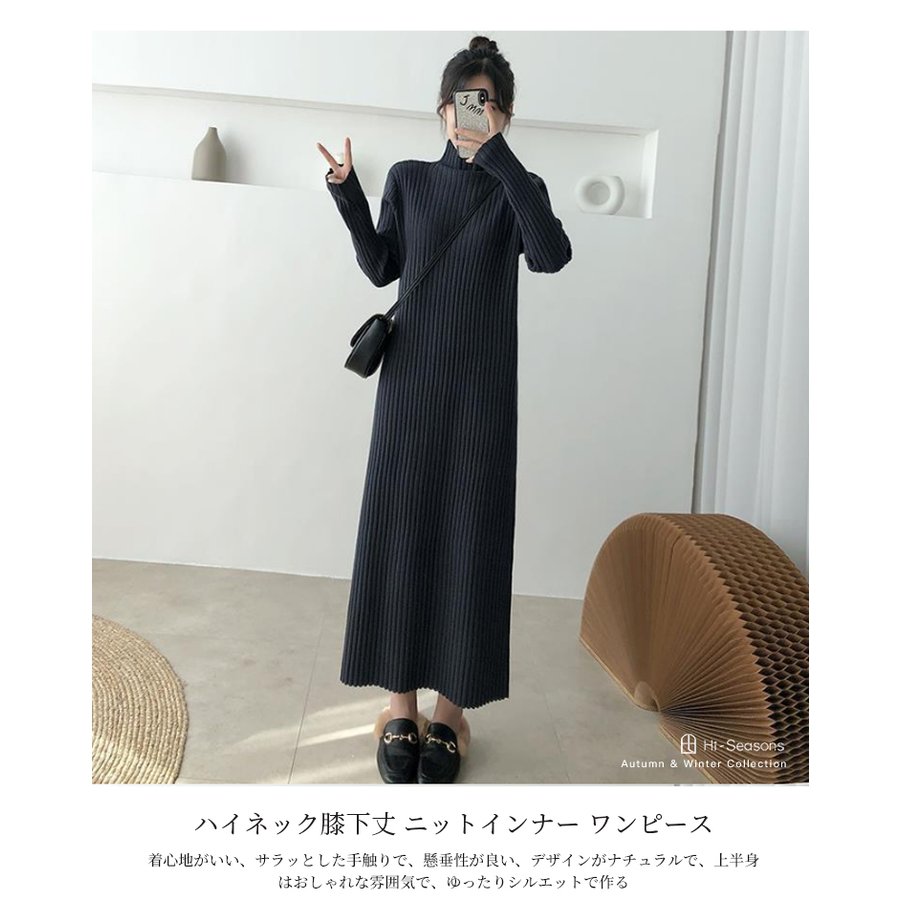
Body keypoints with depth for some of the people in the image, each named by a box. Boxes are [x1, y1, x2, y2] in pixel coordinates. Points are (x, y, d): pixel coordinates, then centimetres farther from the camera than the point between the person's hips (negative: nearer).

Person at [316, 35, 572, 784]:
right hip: (410, 384, 2)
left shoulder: (519, 189, 4)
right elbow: (381, 269, 11)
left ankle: (450, 711, 14)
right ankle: (401, 707, 15)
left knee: (469, 541, 1)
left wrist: (500, 157, -17)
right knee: (400, 536, 2)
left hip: (482, 390, -1)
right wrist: (349, 195, -1)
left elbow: (552, 256, -16)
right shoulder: (409, 179, 9)